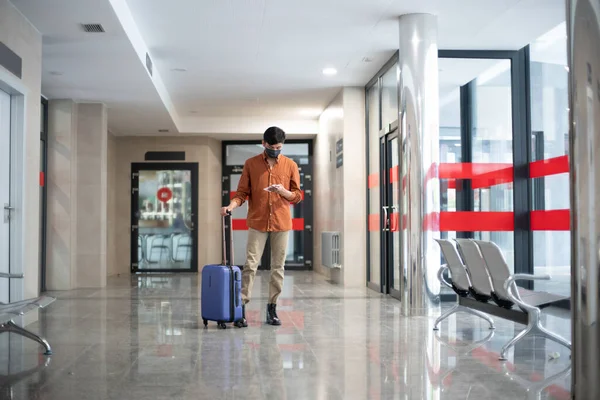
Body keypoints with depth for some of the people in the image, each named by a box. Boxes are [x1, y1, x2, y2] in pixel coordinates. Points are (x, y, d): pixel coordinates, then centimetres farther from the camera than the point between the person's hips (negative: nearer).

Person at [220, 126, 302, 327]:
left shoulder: (290, 165, 5)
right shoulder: (251, 164, 3)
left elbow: (297, 196, 6)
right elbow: (242, 192, 2)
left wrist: (283, 191, -15)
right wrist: (231, 205, -17)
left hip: (281, 223, 1)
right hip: (257, 222, -1)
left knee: (278, 267, 5)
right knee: (250, 265, -6)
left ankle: (272, 308, 14)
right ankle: (241, 307, -4)